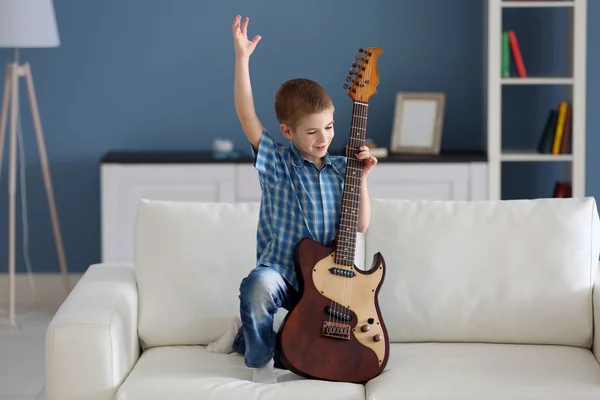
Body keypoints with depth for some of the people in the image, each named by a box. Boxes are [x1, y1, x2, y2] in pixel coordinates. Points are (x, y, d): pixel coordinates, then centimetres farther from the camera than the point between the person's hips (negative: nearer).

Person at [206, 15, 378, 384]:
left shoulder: (341, 169, 5)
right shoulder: (277, 162, -4)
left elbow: (361, 225, 2)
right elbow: (247, 114, -17)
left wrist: (361, 177, -9)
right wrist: (242, 58, -23)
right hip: (281, 273, -4)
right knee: (258, 286, -39)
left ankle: (244, 336, 18)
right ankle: (261, 358, -8)